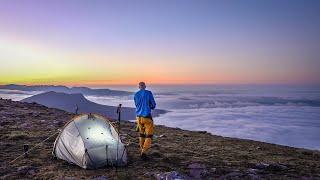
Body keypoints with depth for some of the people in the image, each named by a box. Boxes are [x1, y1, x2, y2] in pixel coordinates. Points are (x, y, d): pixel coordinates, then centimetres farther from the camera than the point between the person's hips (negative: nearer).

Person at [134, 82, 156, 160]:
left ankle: (141, 150, 29)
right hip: (147, 117, -5)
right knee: (149, 135, 3)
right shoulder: (149, 93, -7)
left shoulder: (136, 95, 5)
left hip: (139, 117, 5)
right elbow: (153, 105, -3)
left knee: (141, 133, 22)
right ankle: (143, 151, -11)